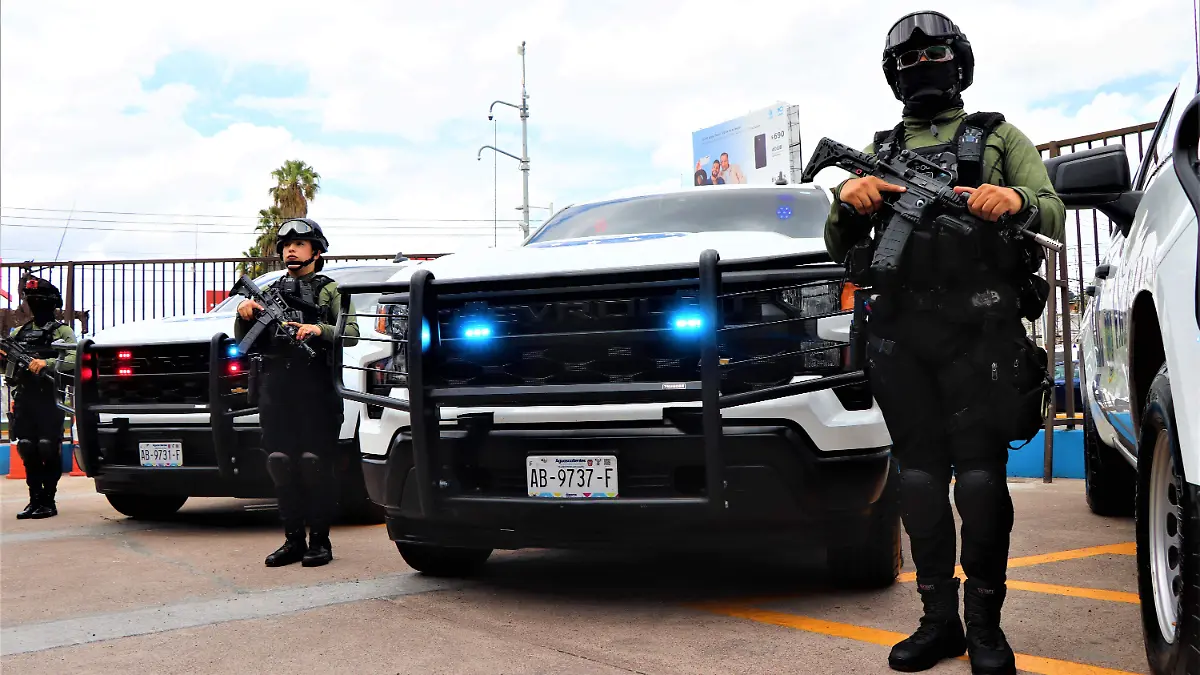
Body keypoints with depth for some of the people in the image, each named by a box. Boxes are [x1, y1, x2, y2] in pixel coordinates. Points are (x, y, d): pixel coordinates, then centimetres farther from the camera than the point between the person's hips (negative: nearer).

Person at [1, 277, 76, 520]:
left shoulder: (62, 331, 0)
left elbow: (73, 359, -14)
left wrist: (47, 363, -26)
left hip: (49, 400, -5)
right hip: (24, 400, 6)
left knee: (49, 451, -6)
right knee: (28, 451, 5)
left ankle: (48, 501, 0)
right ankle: (35, 499, 12)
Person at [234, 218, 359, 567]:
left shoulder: (330, 290, 10)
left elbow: (351, 333, -3)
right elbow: (245, 341, 16)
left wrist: (318, 330, -20)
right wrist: (244, 316, -4)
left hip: (316, 391, -4)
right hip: (276, 391, 4)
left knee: (315, 464, -6)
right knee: (280, 464, 3)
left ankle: (320, 541, 2)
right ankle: (293, 540, 12)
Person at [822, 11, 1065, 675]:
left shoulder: (999, 137, 15)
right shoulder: (879, 151, 22)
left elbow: (1054, 219, 4)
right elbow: (839, 247, 16)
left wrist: (1016, 201, -20)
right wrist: (847, 202, -7)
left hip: (980, 327, -3)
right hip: (900, 333, 3)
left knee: (981, 475, -7)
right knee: (920, 475, 3)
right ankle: (939, 619, 12)